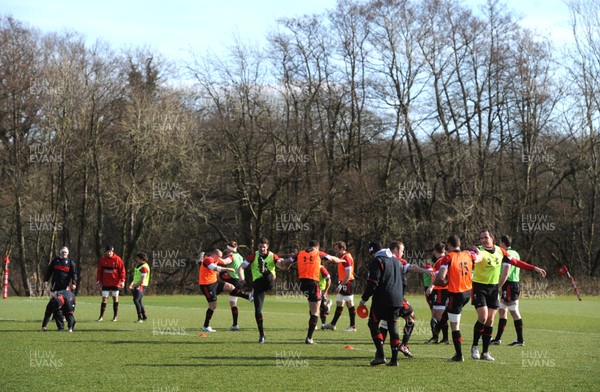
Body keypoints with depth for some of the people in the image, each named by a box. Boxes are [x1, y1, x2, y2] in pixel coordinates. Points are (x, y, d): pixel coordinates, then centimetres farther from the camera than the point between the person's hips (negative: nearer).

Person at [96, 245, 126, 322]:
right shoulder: (102, 260, 1)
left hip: (115, 283, -1)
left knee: (115, 298, 7)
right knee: (104, 299, -3)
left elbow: (122, 270, -5)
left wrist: (122, 280, -13)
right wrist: (98, 280, 1)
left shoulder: (117, 259, -6)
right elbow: (99, 271, 7)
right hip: (105, 283, 1)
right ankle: (101, 316, -2)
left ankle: (115, 316, 15)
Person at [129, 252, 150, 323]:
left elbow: (142, 280, -19)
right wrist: (132, 284, 10)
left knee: (136, 300, -21)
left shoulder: (144, 267, -16)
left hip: (141, 286, -10)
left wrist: (134, 286, -11)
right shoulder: (139, 265, 15)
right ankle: (144, 317, 26)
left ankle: (140, 318, -21)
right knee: (139, 302, 15)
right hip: (137, 286, 10)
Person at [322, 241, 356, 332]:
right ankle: (332, 324, 20)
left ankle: (353, 326, 0)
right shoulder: (342, 257, 13)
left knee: (350, 304, -5)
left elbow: (348, 275, -22)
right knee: (339, 304, 14)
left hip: (348, 283, -10)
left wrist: (340, 286, -21)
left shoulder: (346, 258, -16)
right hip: (343, 283, 10)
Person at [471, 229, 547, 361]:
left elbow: (515, 262, 11)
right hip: (479, 287, -5)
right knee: (483, 318, -14)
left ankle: (485, 352, 11)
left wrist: (534, 268, 10)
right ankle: (475, 346, 7)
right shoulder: (479, 251, -11)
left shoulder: (500, 251, 4)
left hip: (493, 288, 5)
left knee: (490, 321, 4)